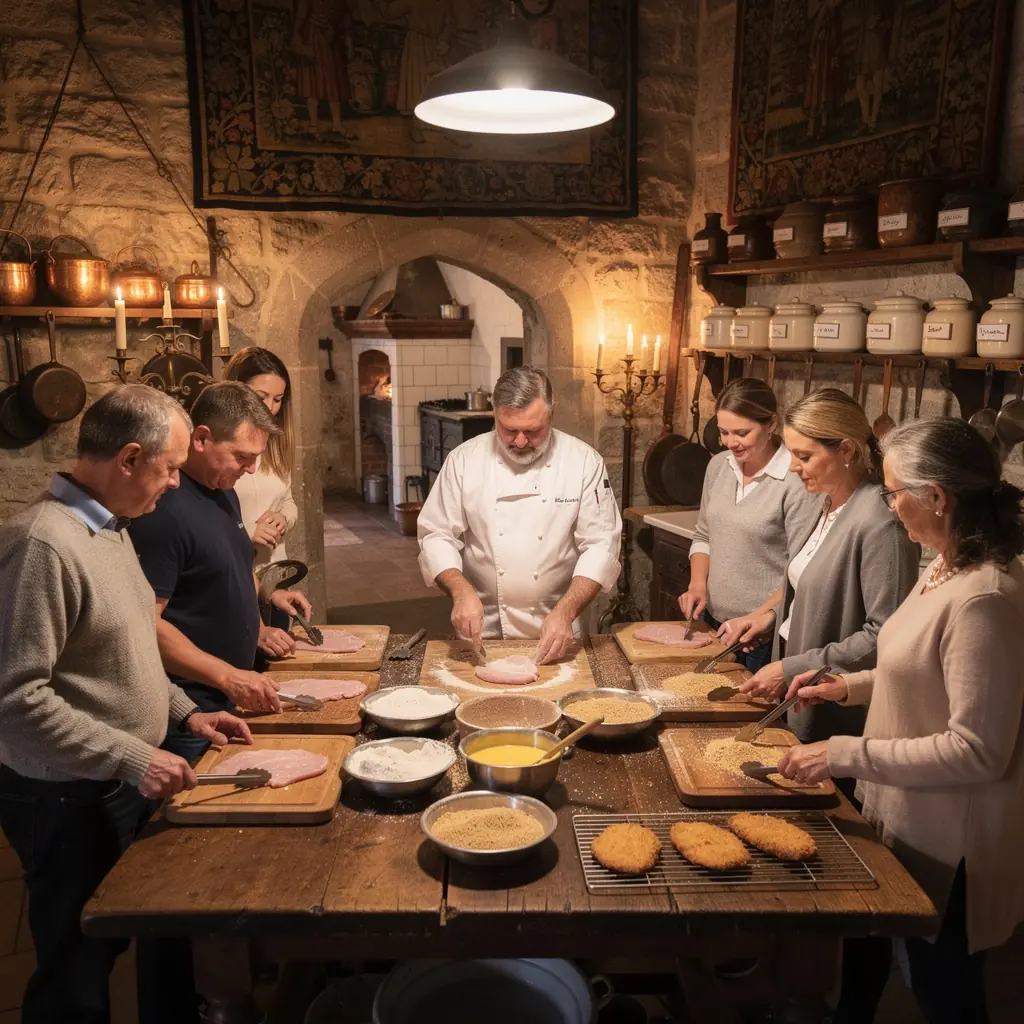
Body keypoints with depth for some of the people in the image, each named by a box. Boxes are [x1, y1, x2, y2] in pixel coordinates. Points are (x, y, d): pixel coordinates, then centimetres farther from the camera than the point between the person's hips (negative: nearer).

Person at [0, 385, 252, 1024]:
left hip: (123, 783, 9)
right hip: (71, 802, -9)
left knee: (112, 945, 23)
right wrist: (132, 759, -25)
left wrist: (183, 710, 10)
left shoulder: (109, 527, 6)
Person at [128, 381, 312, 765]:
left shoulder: (222, 490, 7)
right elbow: (146, 624, -24)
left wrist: (255, 629, 10)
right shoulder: (163, 508, -22)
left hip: (233, 700, 9)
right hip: (190, 717, -9)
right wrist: (228, 677, -24)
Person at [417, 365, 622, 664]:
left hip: (555, 630, -1)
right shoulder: (464, 460, -4)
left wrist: (565, 612, -19)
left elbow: (600, 545, -7)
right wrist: (461, 590, -19)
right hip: (483, 628, 1)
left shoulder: (584, 461, -6)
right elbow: (437, 536, -2)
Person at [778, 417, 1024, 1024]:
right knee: (867, 947, 28)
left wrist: (846, 755, -26)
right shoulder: (948, 568, -1)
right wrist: (850, 687, 5)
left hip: (945, 842, -8)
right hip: (899, 814, 8)